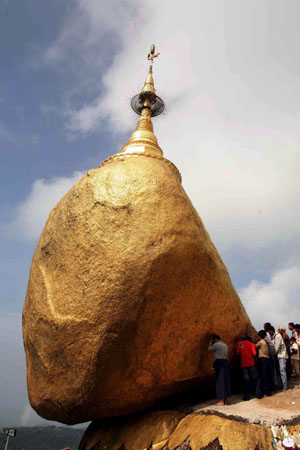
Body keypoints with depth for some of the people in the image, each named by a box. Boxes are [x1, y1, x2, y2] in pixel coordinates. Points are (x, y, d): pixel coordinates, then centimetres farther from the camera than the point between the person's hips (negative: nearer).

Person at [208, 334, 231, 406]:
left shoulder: (216, 344, -10)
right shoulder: (225, 345, 14)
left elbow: (209, 349, 2)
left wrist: (210, 343, 11)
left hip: (219, 363, -8)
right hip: (226, 362, 8)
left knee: (220, 382, -6)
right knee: (226, 381, 11)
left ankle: (221, 401, -7)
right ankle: (225, 400, 17)